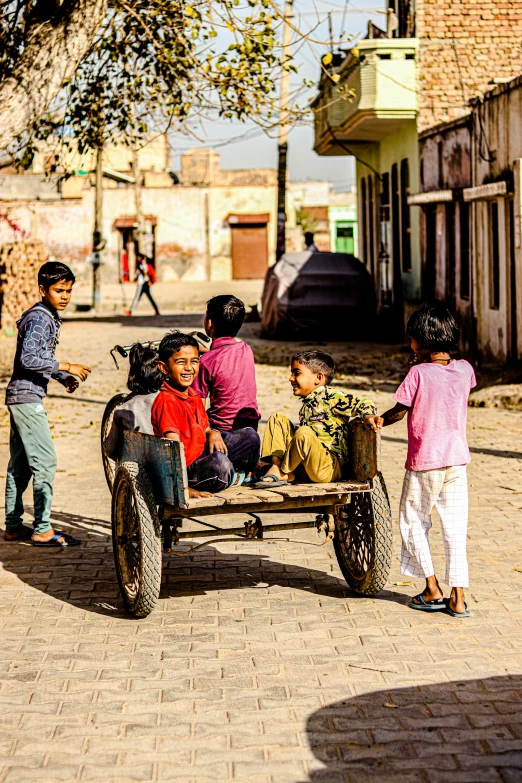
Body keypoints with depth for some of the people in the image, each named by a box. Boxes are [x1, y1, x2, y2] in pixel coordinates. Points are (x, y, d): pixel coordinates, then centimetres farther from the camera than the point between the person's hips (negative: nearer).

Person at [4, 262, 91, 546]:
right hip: (27, 397, -10)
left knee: (20, 464, 13)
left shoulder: (48, 317, 15)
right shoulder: (40, 319, -16)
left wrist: (64, 378, 11)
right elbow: (28, 359, -25)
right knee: (45, 461, -9)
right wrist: (66, 367, -23)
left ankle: (13, 526, 19)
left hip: (20, 397, 10)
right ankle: (42, 530, -6)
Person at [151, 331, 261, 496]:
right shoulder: (167, 401, -21)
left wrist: (213, 433, -5)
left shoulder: (194, 397, 11)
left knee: (250, 436, 13)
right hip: (185, 468, -10)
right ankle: (234, 478, -4)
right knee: (218, 462, -38)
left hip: (202, 453, 10)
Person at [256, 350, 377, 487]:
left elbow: (361, 404, -15)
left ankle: (283, 473, -15)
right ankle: (276, 464, -9)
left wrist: (368, 416, -33)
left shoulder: (330, 396, -7)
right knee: (277, 418, 10)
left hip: (329, 469, -9)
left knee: (304, 434, -38)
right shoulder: (307, 404, 19)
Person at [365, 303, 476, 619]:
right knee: (455, 527, 7)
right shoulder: (464, 369, 0)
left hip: (424, 462, -4)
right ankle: (458, 597, 4)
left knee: (414, 522, 13)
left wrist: (379, 421, 11)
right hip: (457, 459, 4)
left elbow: (400, 411, -7)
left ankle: (433, 590, 11)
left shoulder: (419, 373, -14)